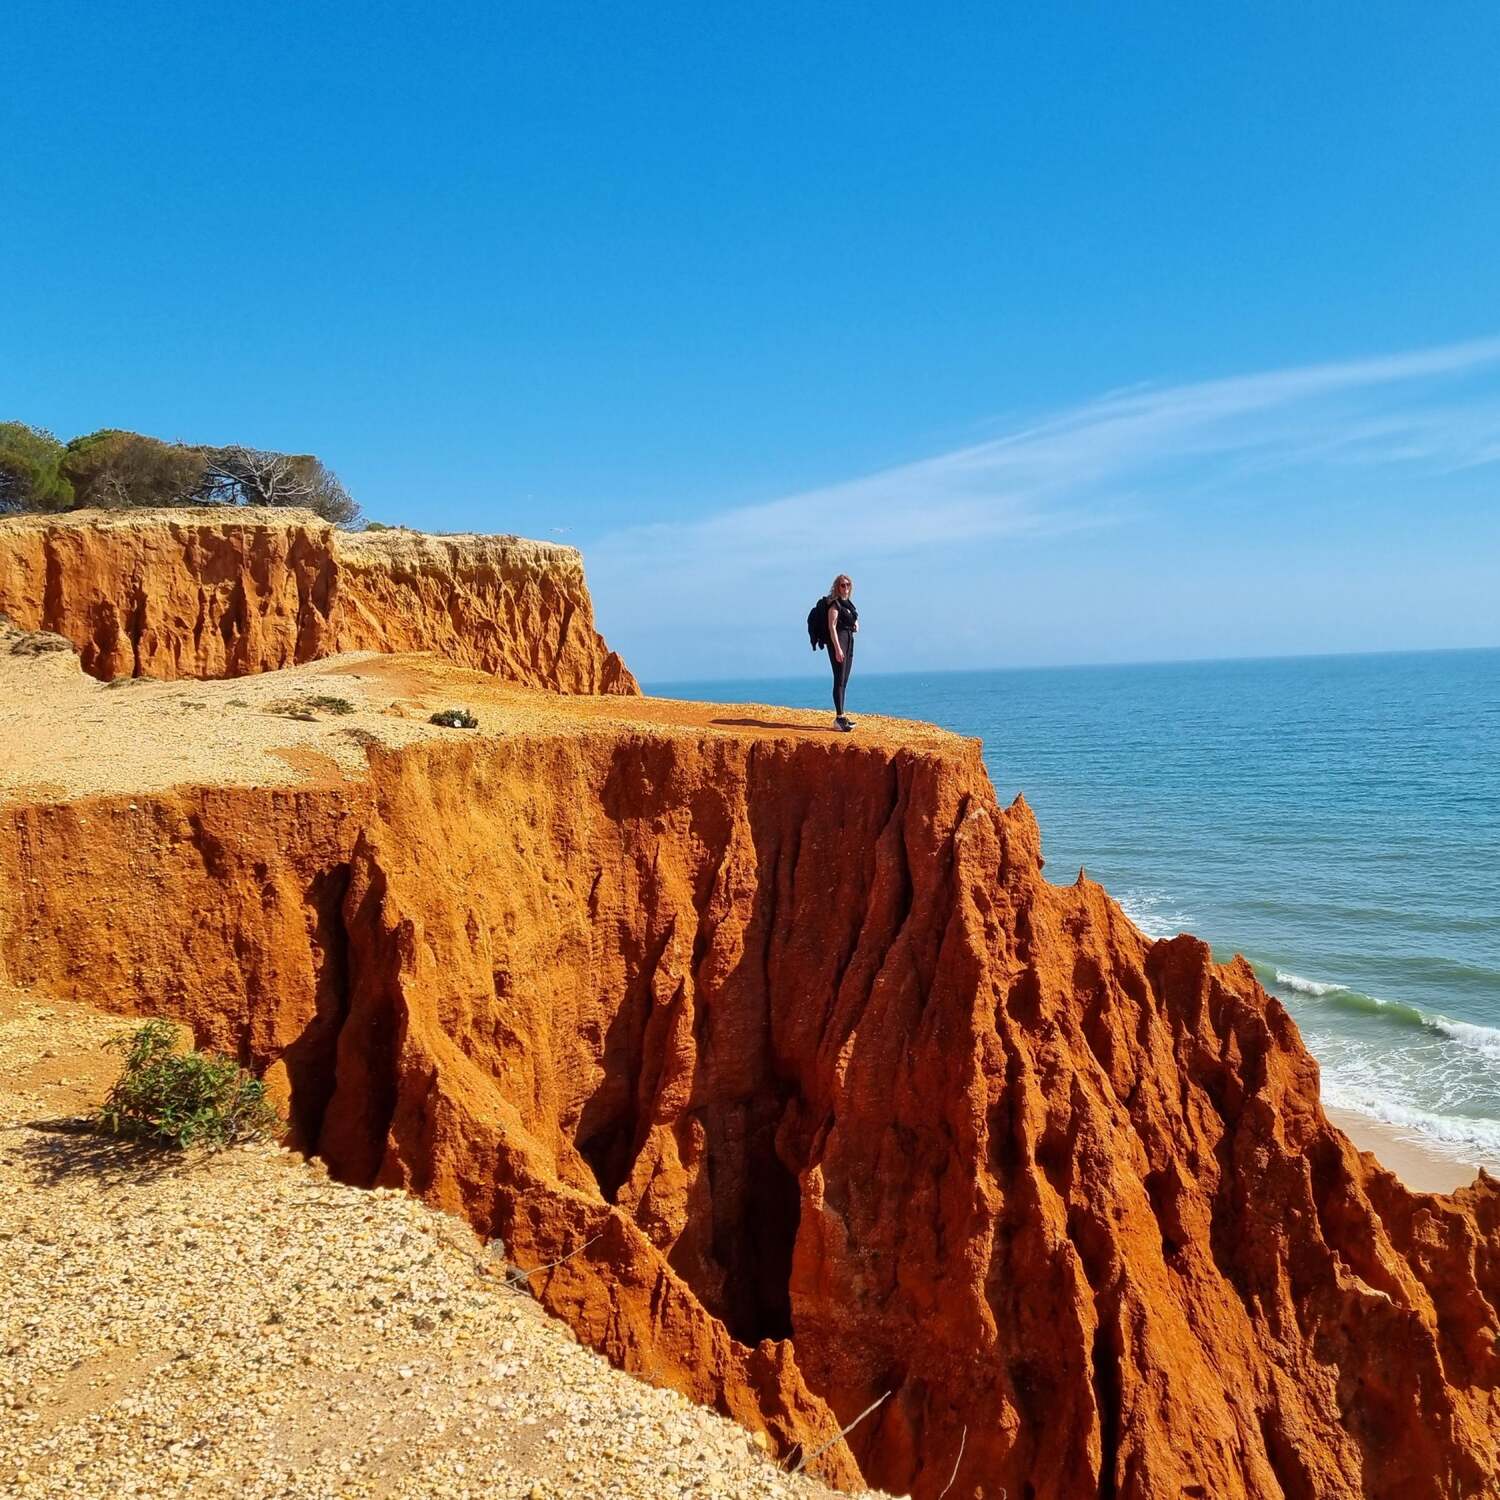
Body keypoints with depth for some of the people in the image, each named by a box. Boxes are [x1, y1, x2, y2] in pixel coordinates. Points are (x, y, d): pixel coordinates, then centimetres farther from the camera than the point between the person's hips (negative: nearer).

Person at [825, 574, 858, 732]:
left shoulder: (848, 603, 17)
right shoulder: (835, 603, -9)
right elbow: (832, 626, -16)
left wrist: (855, 623, 7)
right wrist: (837, 648, -24)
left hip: (849, 641, 9)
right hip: (838, 641, -9)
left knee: (844, 681, 11)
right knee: (839, 680, -13)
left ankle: (841, 716, 16)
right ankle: (839, 718, -18)